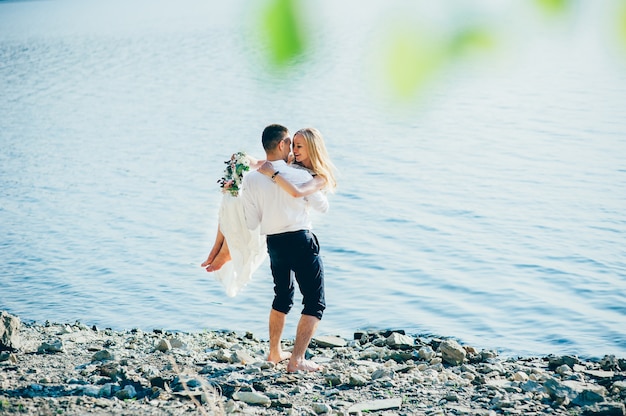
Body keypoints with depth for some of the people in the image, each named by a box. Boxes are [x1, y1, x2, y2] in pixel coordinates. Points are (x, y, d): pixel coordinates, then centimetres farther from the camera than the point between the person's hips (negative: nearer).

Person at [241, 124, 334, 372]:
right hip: (301, 241, -5)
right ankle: (297, 360, -6)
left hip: (274, 244, 5)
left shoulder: (251, 179, -3)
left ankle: (274, 352, 34)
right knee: (315, 302, 3)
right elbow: (323, 207, 4)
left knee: (282, 296, 27)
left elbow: (251, 224, 2)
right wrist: (319, 181, 22)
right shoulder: (300, 175, -12)